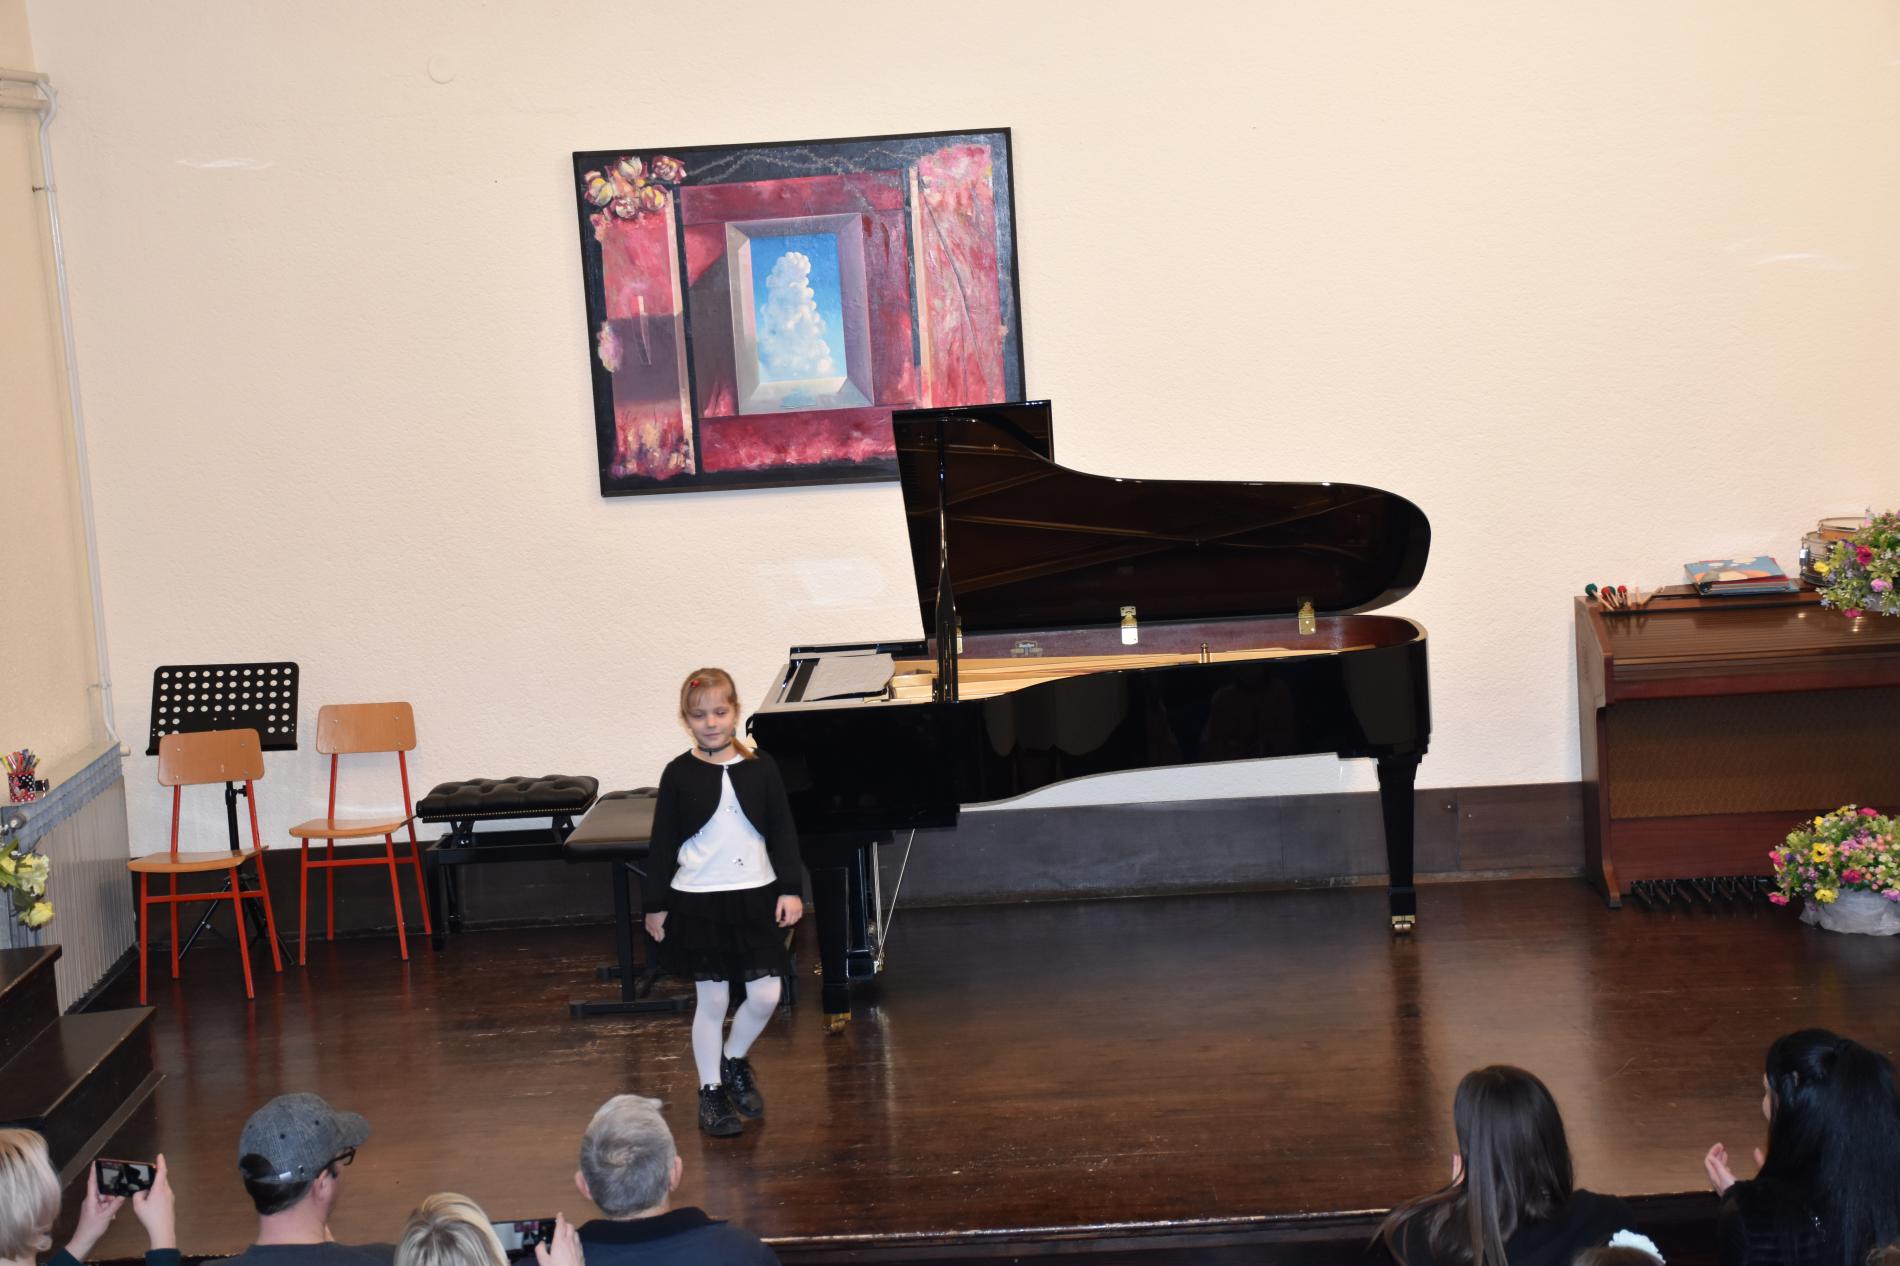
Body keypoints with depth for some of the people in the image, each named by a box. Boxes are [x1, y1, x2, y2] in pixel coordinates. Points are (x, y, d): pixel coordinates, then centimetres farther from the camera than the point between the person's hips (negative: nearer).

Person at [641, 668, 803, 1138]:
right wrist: (655, 905, 2)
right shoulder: (679, 775, -4)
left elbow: (782, 831, 3)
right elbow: (663, 843, 1)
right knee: (713, 1000, 4)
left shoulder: (760, 768, -1)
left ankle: (733, 1061, 29)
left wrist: (790, 889, -2)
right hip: (698, 901, -2)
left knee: (765, 996, 2)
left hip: (756, 897, 2)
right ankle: (710, 1090, 19)